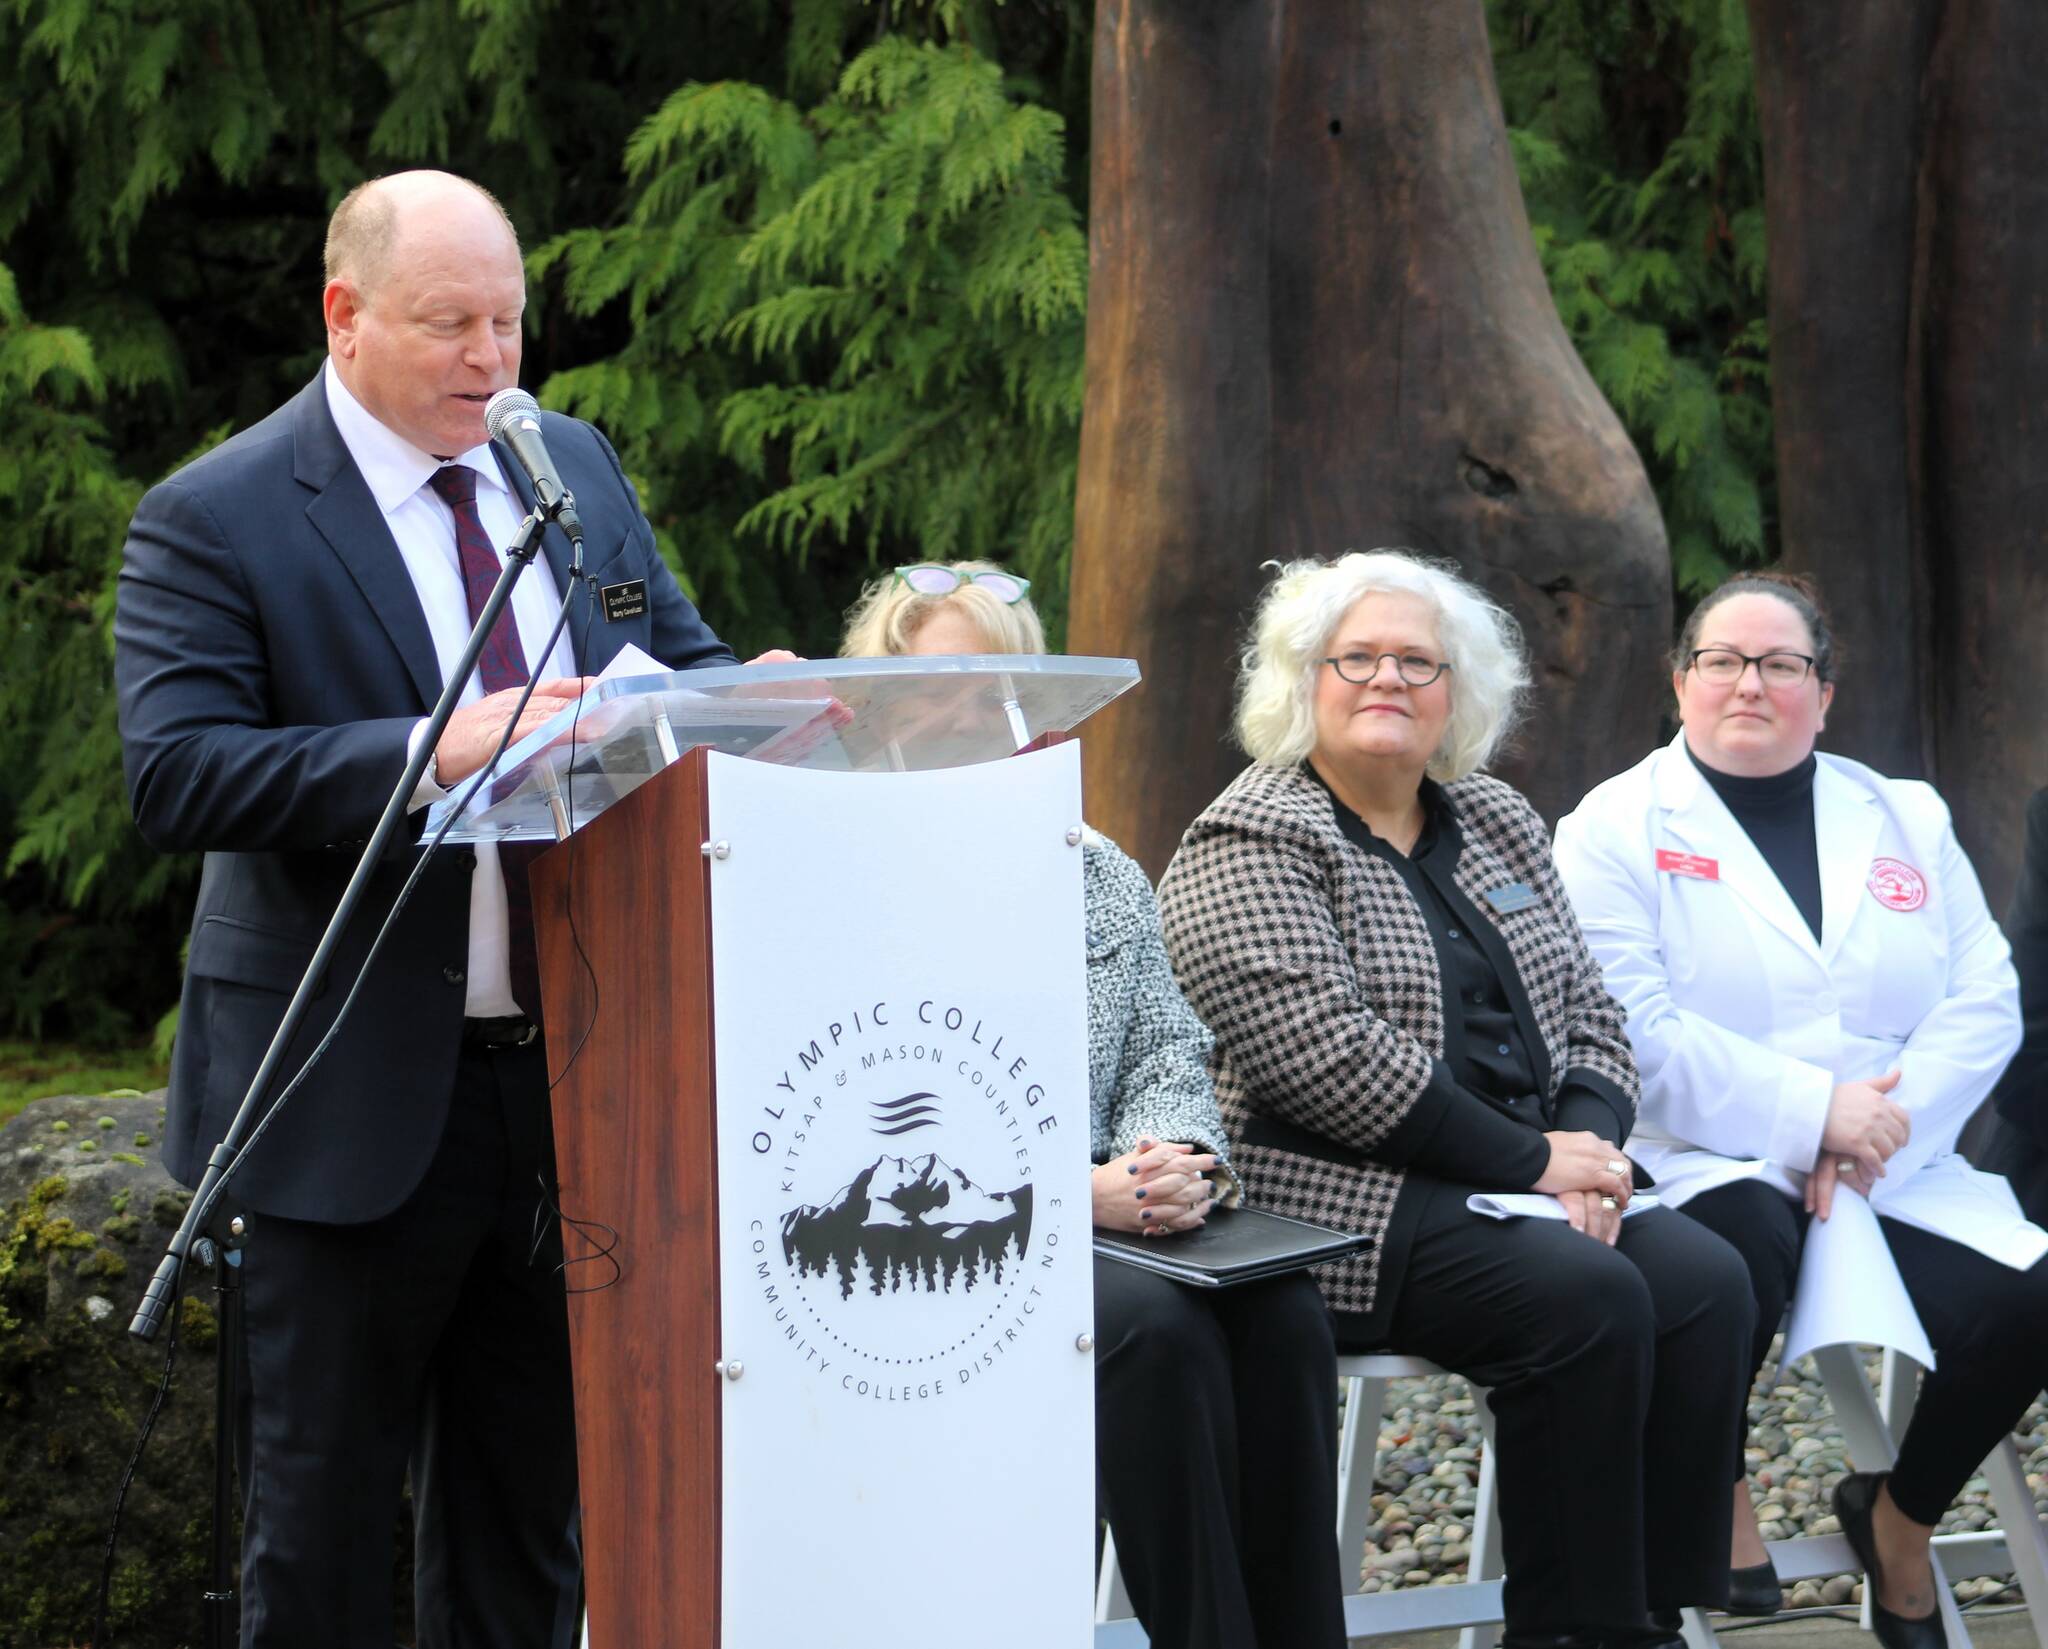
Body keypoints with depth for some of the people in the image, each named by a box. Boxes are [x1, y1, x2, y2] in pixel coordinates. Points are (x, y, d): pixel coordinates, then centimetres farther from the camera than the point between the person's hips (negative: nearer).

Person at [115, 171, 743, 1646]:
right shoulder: (217, 518, -9)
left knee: (531, 1501, 16)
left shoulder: (576, 467, 10)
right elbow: (176, 772, -20)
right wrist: (429, 753, -31)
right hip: (363, 1100, -5)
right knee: (325, 1516, 3)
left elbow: (683, 659, 18)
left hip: (578, 1071, 6)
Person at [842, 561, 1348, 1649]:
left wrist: (1174, 1159, -11)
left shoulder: (1098, 872, 21)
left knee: (1281, 1309, -24)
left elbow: (1169, 1047, 13)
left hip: (1114, 1215, 5)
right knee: (1154, 1325, -31)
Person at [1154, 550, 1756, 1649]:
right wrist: (1533, 1160, -16)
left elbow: (1589, 1016, 17)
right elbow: (1326, 1057, -18)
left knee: (1703, 1281, -19)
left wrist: (1590, 1144, -6)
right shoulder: (1250, 847, -6)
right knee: (1586, 1298, -29)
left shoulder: (1496, 824, 18)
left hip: (1524, 1183, 7)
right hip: (1343, 1205, -7)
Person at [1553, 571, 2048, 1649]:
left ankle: (1900, 1520, 7)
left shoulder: (1907, 822, 17)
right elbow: (1633, 1032, -11)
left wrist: (1879, 1130, -11)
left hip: (1895, 1178, 4)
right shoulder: (1616, 827, 2)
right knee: (1745, 1236, -39)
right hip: (1704, 1165, -4)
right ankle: (1717, 1499, -11)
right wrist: (1813, 1112, -17)